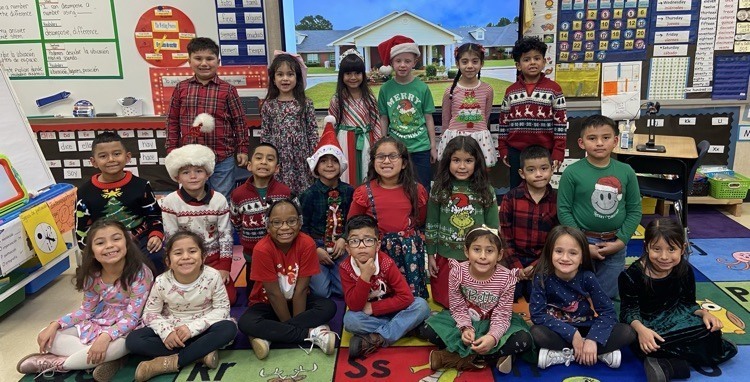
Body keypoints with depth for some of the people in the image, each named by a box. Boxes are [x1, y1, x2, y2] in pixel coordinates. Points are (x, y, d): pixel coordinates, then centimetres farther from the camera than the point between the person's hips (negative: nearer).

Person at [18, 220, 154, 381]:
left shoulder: (140, 272, -24)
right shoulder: (92, 275, -7)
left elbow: (132, 317, -25)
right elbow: (86, 310, 4)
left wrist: (106, 336, -39)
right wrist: (54, 325, -8)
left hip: (126, 328, -6)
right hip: (99, 322, 6)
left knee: (119, 345, -40)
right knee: (47, 337, -7)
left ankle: (54, 363, -16)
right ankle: (104, 359, -18)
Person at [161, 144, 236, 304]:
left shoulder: (219, 200, -7)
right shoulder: (170, 202, -11)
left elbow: (226, 235, -3)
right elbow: (171, 239, -7)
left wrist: (225, 267, -8)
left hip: (214, 258, 1)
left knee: (228, 297, -9)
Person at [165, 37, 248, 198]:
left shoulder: (227, 89, -3)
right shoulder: (181, 88, 2)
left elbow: (239, 121, 1)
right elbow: (173, 121, 8)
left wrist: (242, 149, 0)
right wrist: (172, 150, 5)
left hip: (222, 159, -2)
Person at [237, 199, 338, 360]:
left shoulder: (307, 244, -21)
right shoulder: (262, 249, -26)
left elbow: (301, 289, -19)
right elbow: (274, 293, -22)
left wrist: (289, 326, -20)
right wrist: (292, 324, -18)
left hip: (297, 301, 2)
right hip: (267, 303, -1)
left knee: (329, 307, -26)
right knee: (246, 323, -32)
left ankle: (267, 337, -25)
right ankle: (313, 333, -26)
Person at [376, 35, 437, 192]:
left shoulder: (422, 87, -5)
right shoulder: (385, 89, -4)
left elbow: (428, 118, 1)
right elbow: (384, 119, 3)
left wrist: (433, 145, 3)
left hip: (421, 148, 0)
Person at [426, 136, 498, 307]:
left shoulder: (486, 191, -5)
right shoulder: (439, 190, -5)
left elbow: (493, 228, 1)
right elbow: (431, 225, 1)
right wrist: (430, 255, 1)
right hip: (446, 256, 0)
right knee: (446, 301, 10)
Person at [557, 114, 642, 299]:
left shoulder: (626, 172, -4)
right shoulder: (572, 172, -13)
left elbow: (635, 210, 2)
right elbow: (564, 210, -10)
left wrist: (621, 241, -6)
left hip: (615, 243, 3)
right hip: (582, 242, -2)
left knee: (608, 295, 15)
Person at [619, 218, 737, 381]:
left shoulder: (685, 271, -5)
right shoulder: (632, 275, -18)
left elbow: (688, 303, 7)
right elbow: (629, 309, -14)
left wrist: (705, 313, -15)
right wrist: (640, 328, -34)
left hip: (676, 320, 6)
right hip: (647, 325, -6)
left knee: (710, 330, -17)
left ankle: (665, 366, -19)